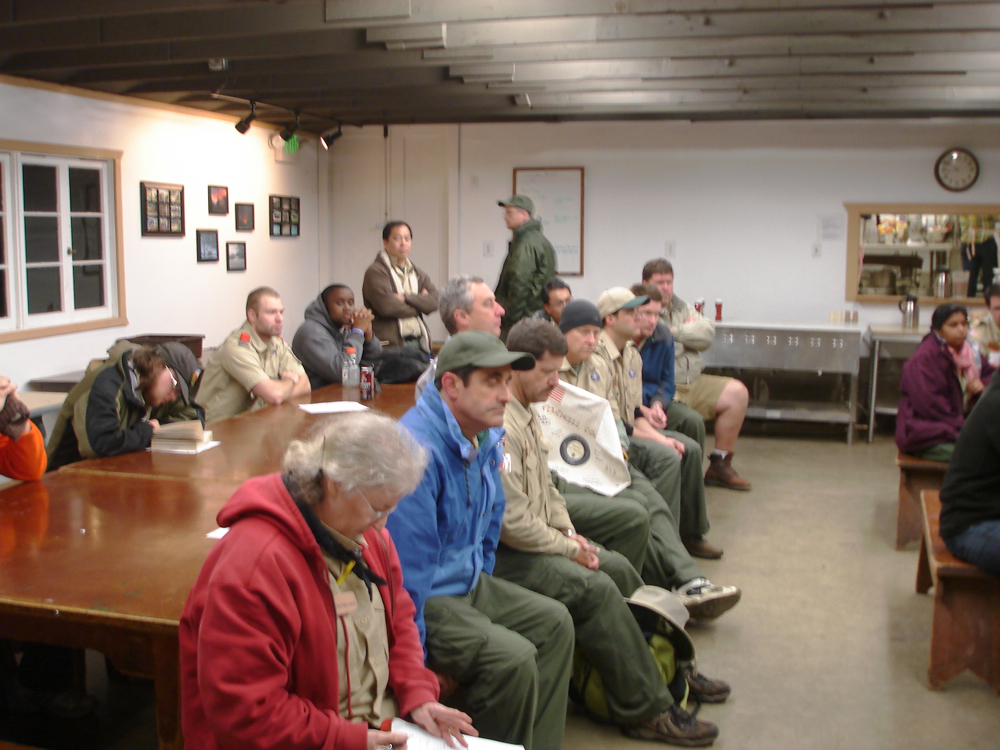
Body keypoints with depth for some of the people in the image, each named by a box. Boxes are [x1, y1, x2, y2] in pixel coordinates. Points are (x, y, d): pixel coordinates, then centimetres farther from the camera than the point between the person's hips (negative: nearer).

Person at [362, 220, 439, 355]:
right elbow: (386, 306, -15)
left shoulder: (419, 274, 19)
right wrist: (418, 303, 0)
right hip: (390, 344, -6)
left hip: (419, 344, 6)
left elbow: (434, 301, 3)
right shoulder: (376, 272, -2)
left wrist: (406, 297, -11)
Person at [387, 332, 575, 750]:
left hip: (468, 583, 10)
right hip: (424, 599, -10)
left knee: (554, 623, 11)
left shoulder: (486, 437, 3)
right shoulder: (419, 449, -28)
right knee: (513, 658, -24)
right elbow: (407, 571, -26)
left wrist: (483, 585, 17)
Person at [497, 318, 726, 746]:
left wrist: (568, 531, 5)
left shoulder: (526, 412, 13)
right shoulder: (499, 424, -22)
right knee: (594, 589, -22)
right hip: (501, 552, -11)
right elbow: (511, 520, -25)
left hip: (534, 538, 11)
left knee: (618, 568, 7)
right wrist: (568, 549, -12)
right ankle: (645, 709, -10)